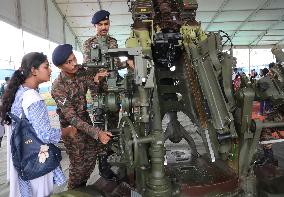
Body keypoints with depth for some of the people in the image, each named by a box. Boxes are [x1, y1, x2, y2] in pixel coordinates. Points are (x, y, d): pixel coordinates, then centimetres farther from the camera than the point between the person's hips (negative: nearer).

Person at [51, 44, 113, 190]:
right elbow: (72, 118, -29)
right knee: (78, 164, 4)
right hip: (71, 126, -6)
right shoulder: (58, 88, -27)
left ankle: (82, 187, 38)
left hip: (85, 118, 6)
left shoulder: (81, 71, -11)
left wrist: (95, 80, -20)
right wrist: (97, 133, -39)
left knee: (91, 158, 15)